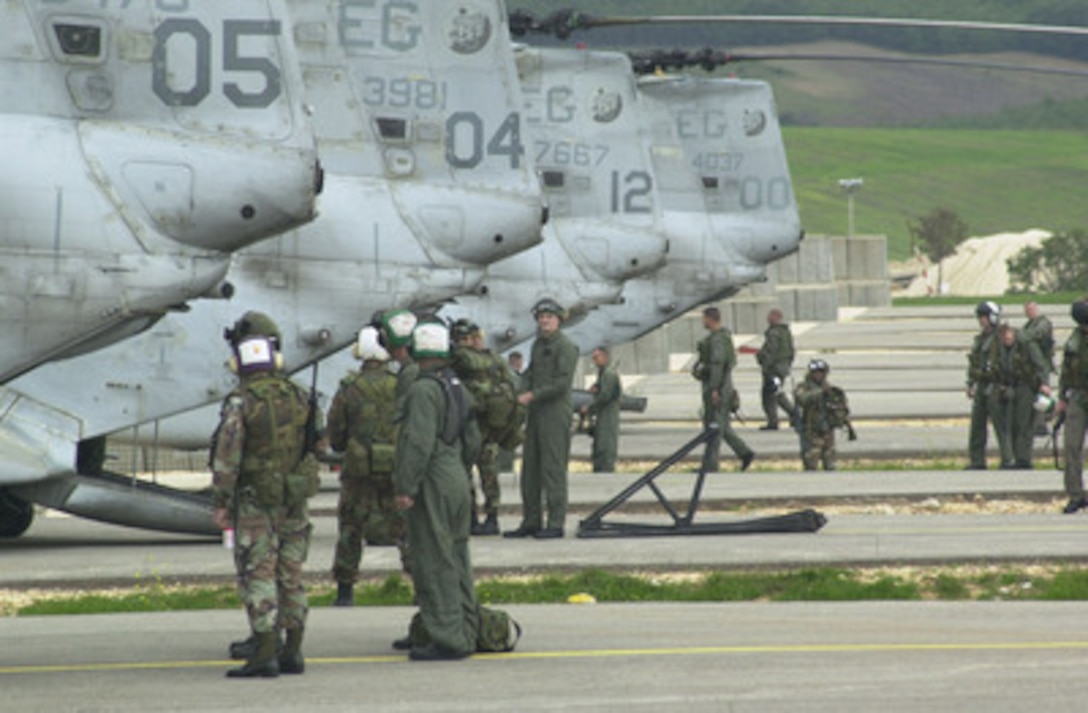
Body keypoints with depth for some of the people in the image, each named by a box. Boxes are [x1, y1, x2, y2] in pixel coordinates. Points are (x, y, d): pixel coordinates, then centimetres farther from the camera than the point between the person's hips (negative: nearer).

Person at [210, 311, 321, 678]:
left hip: (255, 502, -5)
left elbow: (227, 457, -14)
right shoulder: (299, 397, 4)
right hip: (295, 501, 5)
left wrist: (221, 502, -7)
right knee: (291, 575, 12)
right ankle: (292, 652, 15)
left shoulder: (240, 403, -14)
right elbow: (314, 445, 10)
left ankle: (264, 655, -8)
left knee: (258, 576, -4)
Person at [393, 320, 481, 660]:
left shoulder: (423, 390, -15)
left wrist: (405, 487, -20)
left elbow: (419, 443, -23)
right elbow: (472, 441, 18)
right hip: (458, 479, 9)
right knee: (457, 559, 14)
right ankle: (466, 634, 19)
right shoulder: (458, 388, 13)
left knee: (435, 563, -7)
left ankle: (447, 639, -9)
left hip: (433, 485, -9)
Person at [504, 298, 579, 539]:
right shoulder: (538, 345, 18)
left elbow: (563, 383, -15)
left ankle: (556, 523, -6)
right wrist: (524, 395, 4)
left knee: (553, 469, -8)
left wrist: (533, 395, -15)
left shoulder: (565, 347, -7)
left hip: (556, 413, -8)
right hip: (535, 414, 8)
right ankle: (531, 522, 13)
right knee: (530, 468, 8)